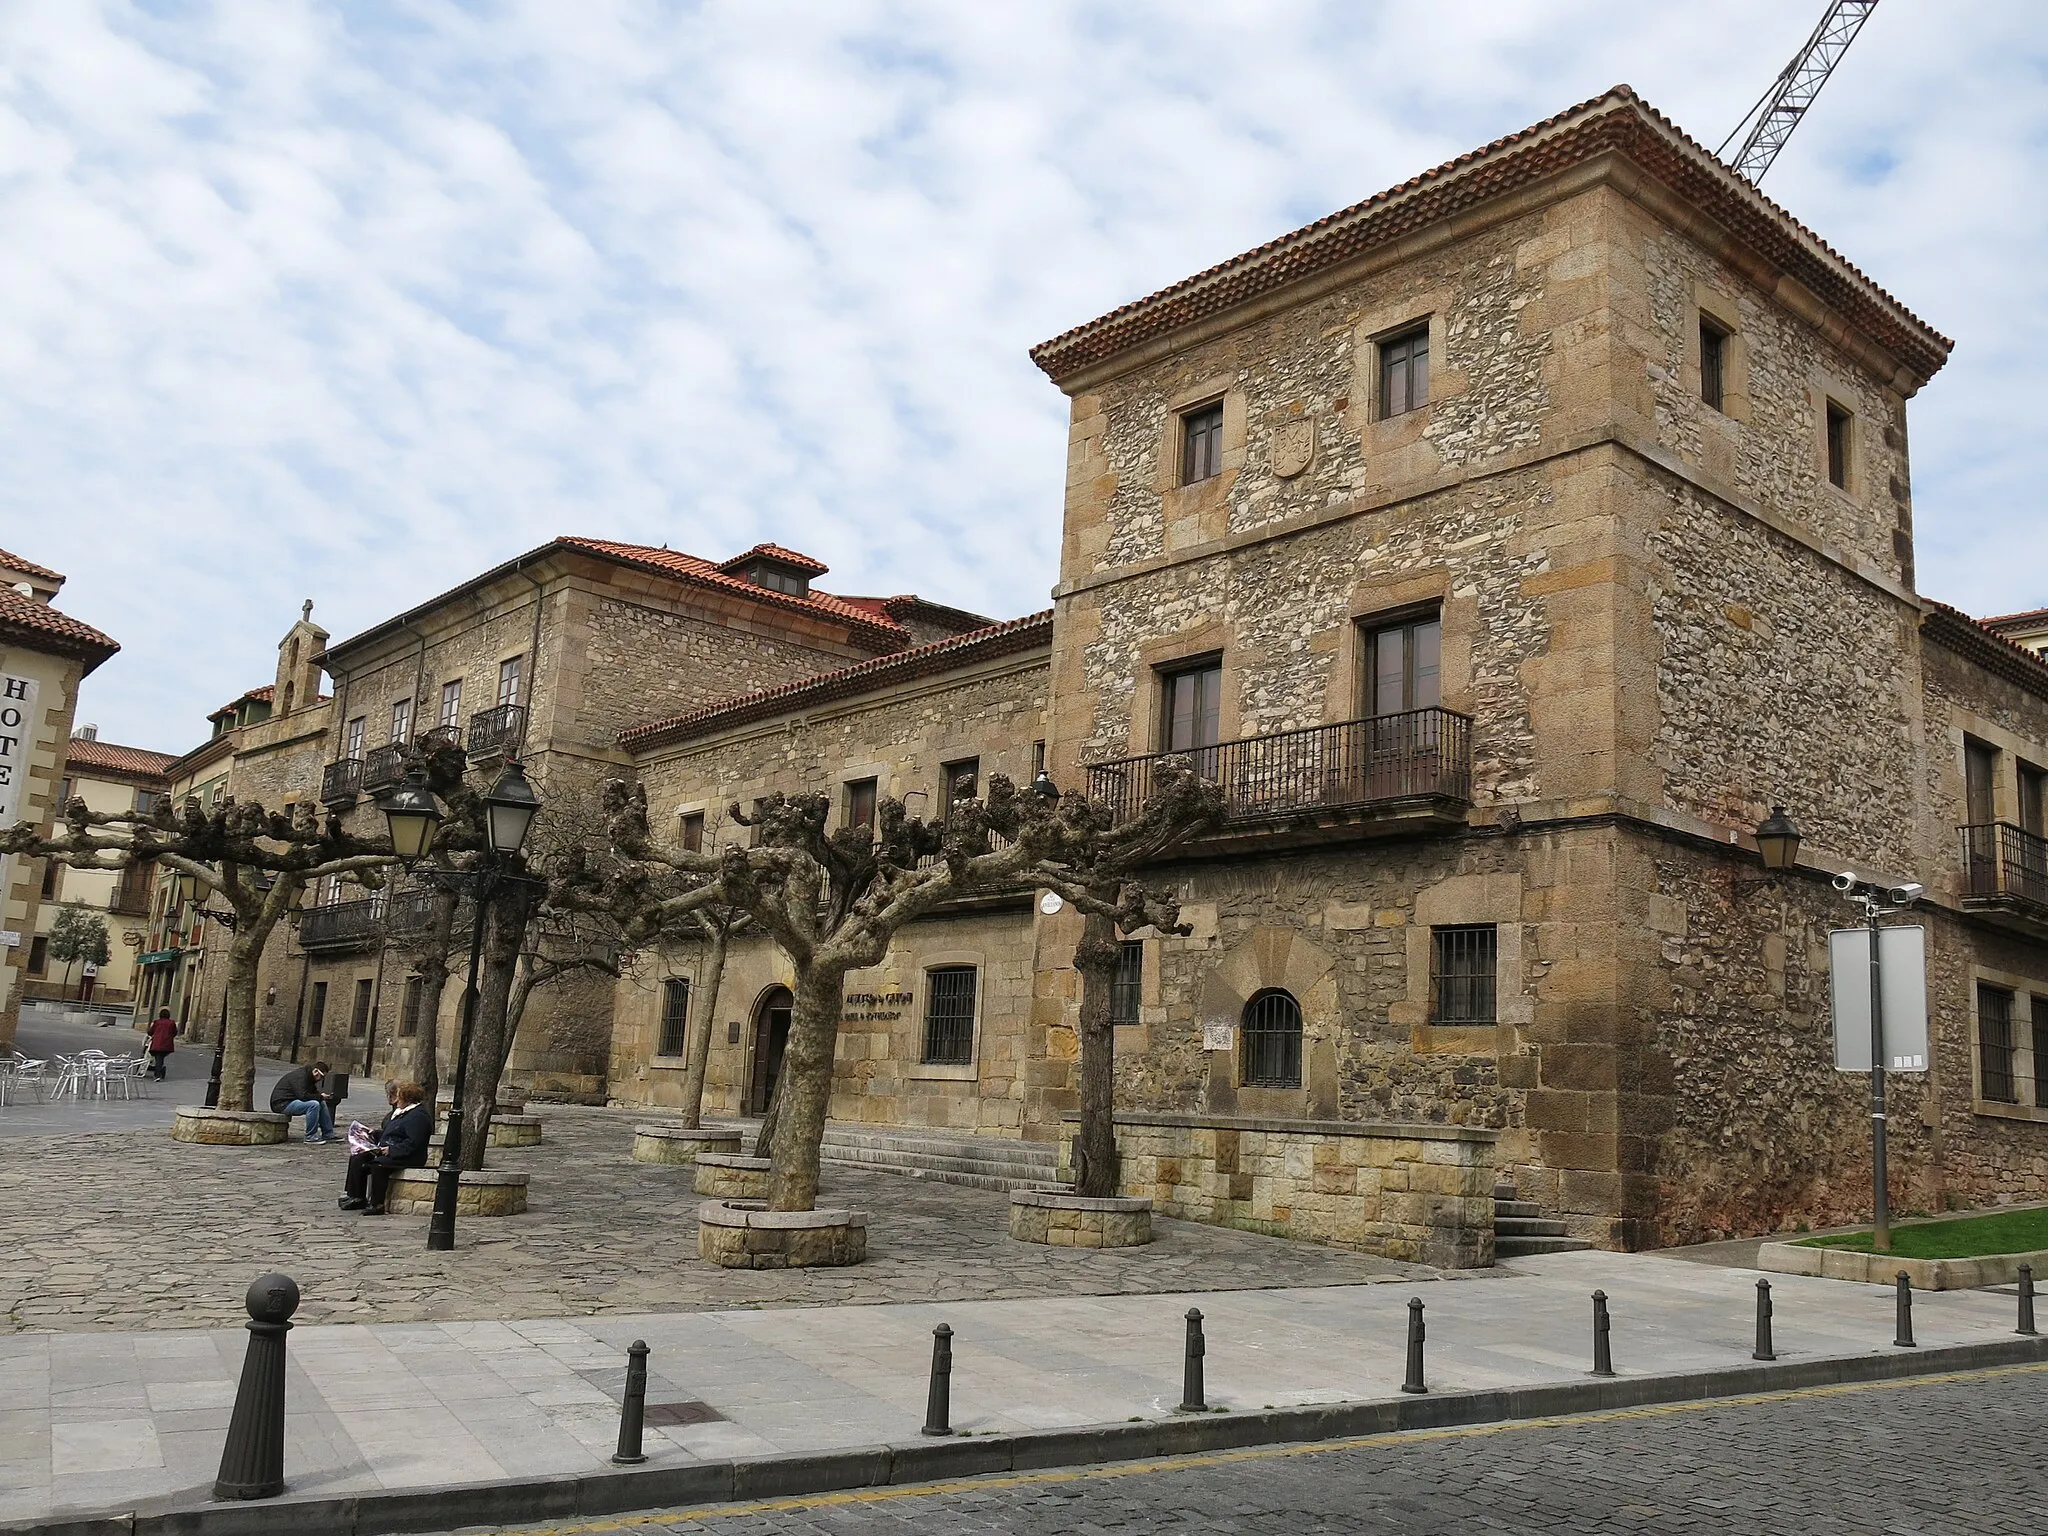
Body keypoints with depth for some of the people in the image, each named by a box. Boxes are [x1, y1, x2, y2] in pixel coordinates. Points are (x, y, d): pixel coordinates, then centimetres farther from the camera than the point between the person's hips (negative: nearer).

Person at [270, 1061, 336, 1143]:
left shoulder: (307, 1076, 13)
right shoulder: (300, 1076, -20)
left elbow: (313, 1093, 18)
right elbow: (303, 1095, -30)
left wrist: (320, 1096, -4)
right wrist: (320, 1096, -19)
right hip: (282, 1104, -11)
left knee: (322, 1103, 7)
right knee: (313, 1104, -29)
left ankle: (328, 1135, 11)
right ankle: (311, 1137, -19)